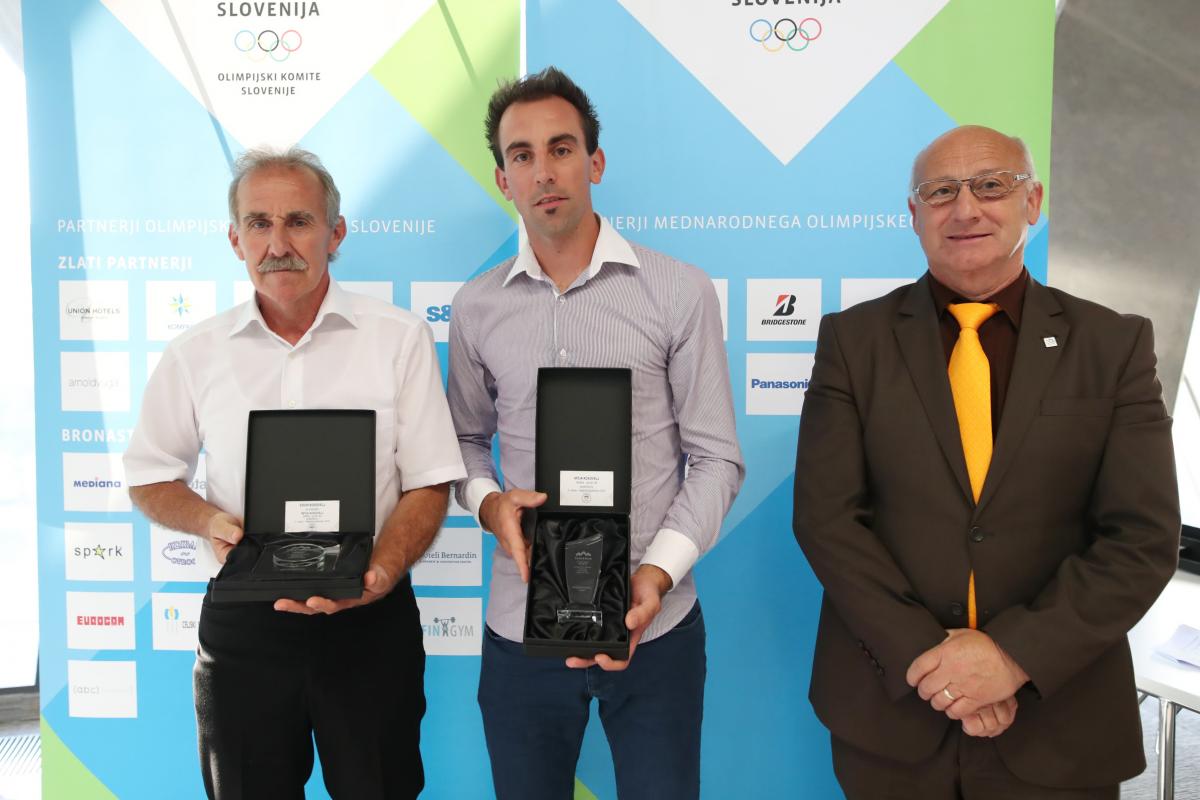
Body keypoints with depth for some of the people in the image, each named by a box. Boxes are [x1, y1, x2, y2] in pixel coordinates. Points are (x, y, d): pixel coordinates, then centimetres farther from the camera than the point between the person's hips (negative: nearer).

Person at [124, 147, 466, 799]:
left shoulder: (400, 338, -4)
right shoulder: (196, 354, 2)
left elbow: (428, 483, -4)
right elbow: (150, 478, 11)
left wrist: (377, 576, -20)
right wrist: (209, 520, -10)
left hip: (370, 622, -1)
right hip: (242, 621, 2)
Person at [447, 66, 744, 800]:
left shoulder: (680, 292, -6)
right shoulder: (476, 308, 3)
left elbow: (716, 457, -5)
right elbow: (467, 440, 12)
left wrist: (656, 574, -18)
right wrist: (488, 503, -10)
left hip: (655, 629, -2)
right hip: (521, 631, 2)